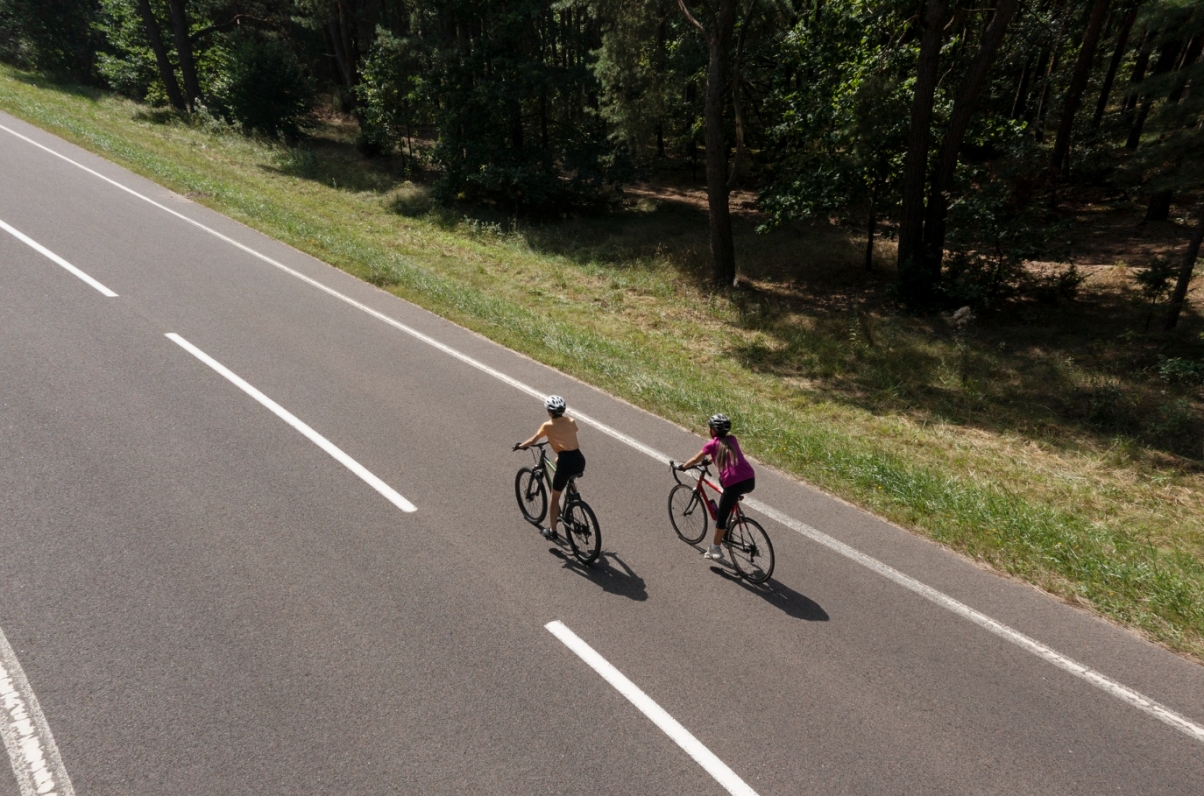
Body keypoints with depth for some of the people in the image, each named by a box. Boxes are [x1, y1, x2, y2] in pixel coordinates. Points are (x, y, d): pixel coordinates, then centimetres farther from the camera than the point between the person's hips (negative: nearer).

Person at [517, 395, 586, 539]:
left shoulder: (548, 426, 1)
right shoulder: (571, 421, 13)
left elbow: (533, 441, 13)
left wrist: (521, 446, 32)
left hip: (566, 463, -5)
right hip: (580, 462, 5)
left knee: (555, 497, 14)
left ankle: (552, 531, 24)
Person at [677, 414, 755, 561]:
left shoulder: (712, 444, 5)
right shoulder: (732, 439, 20)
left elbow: (695, 460, 16)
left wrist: (682, 466, 32)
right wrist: (713, 459, 56)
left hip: (734, 484, -6)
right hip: (750, 482, 6)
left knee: (721, 517, 12)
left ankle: (715, 550, 19)